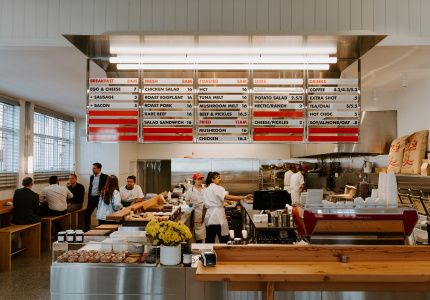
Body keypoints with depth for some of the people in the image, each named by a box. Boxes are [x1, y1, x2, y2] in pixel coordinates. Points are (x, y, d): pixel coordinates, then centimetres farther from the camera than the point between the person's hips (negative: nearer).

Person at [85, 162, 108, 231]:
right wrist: (89, 197, 13)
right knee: (87, 214, 5)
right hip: (92, 198, 6)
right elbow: (90, 187, 19)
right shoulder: (91, 177, 11)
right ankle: (87, 230, 16)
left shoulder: (104, 177, -8)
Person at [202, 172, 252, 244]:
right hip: (218, 217, -7)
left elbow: (205, 205, 14)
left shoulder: (206, 190, 12)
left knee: (209, 240, 10)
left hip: (209, 217, 7)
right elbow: (228, 197, -25)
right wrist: (244, 197, -28)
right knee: (224, 239, 1)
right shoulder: (218, 188, -9)